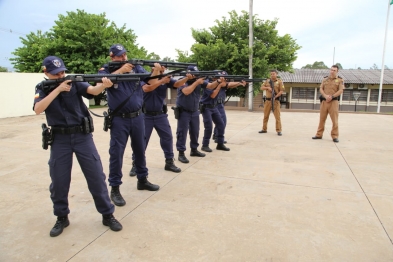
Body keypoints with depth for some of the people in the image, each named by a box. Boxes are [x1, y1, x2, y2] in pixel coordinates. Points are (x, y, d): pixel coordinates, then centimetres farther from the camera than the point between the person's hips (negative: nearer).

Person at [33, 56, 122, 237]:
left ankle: (107, 215, 14)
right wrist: (58, 89, -21)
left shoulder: (75, 82, 0)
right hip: (60, 138, 1)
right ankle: (62, 218, 29)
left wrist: (104, 85, -42)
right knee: (59, 181, 7)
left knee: (96, 176, 1)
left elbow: (92, 91, -20)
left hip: (82, 135, -1)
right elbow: (38, 109, -16)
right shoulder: (42, 89, 3)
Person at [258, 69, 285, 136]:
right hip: (268, 100, 4)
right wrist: (267, 88, -13)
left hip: (275, 100, -4)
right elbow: (261, 87, 6)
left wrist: (275, 96, -20)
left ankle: (279, 130, -2)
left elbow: (281, 91, -7)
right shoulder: (267, 80, 10)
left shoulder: (279, 81, -1)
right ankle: (264, 129, 20)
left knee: (277, 116, -6)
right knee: (265, 115, 9)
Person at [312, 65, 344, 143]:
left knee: (334, 119, -3)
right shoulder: (325, 79, 13)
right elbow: (321, 89, 6)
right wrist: (325, 96, -12)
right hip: (324, 101, 3)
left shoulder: (340, 80, 4)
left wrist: (332, 96, -17)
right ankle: (319, 134, 15)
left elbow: (341, 90, -5)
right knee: (322, 118, 7)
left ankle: (335, 136, 4)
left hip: (333, 101, -3)